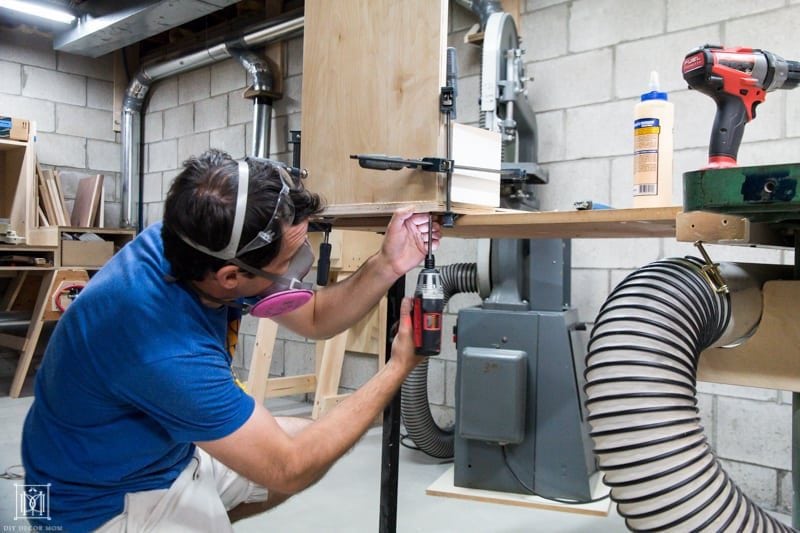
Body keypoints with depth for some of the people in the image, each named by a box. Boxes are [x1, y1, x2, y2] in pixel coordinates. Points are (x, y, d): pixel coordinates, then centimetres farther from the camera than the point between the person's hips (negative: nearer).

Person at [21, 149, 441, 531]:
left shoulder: (196, 247, -15)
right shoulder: (167, 351, -37)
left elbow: (315, 319, -2)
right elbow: (288, 470, -26)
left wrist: (387, 265, -19)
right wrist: (398, 368, -22)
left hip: (167, 451, 7)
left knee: (310, 442, 12)